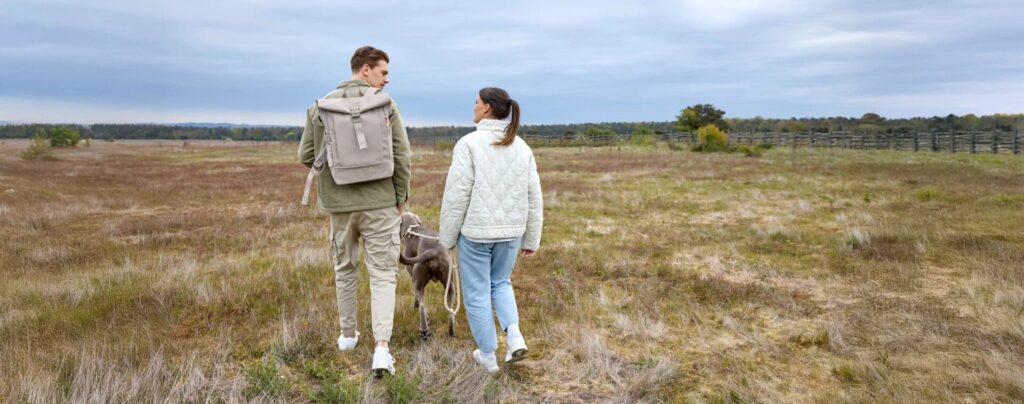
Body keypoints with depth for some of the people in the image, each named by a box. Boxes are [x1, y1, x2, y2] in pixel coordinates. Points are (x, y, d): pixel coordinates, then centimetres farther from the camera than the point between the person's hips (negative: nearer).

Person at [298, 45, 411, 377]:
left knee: (345, 268, 20)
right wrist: (401, 197, 3)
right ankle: (381, 347, -8)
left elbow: (306, 156, 2)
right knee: (383, 273, 3)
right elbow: (402, 156, -9)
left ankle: (348, 334, 33)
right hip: (380, 202, -3)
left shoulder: (321, 106, 1)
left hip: (339, 203, 3)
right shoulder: (385, 104, -7)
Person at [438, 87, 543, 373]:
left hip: (475, 231, -4)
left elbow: (457, 195, -15)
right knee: (500, 283, 25)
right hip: (510, 232, 5)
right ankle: (514, 336, 5)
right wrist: (531, 240, 11)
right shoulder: (522, 148, 2)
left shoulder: (468, 144, -13)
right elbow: (533, 198, 2)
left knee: (477, 293, 12)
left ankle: (488, 355, 21)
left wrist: (447, 237, -4)